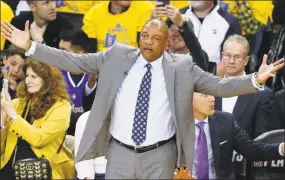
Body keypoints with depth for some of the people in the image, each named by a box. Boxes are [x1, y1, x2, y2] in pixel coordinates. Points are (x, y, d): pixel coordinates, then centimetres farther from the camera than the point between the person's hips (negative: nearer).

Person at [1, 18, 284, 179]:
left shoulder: (181, 67, 0)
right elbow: (75, 62, 3)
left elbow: (220, 86, -2)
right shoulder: (117, 56, 3)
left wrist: (256, 79, -16)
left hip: (160, 156, -1)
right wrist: (30, 46, -3)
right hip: (120, 153, 1)